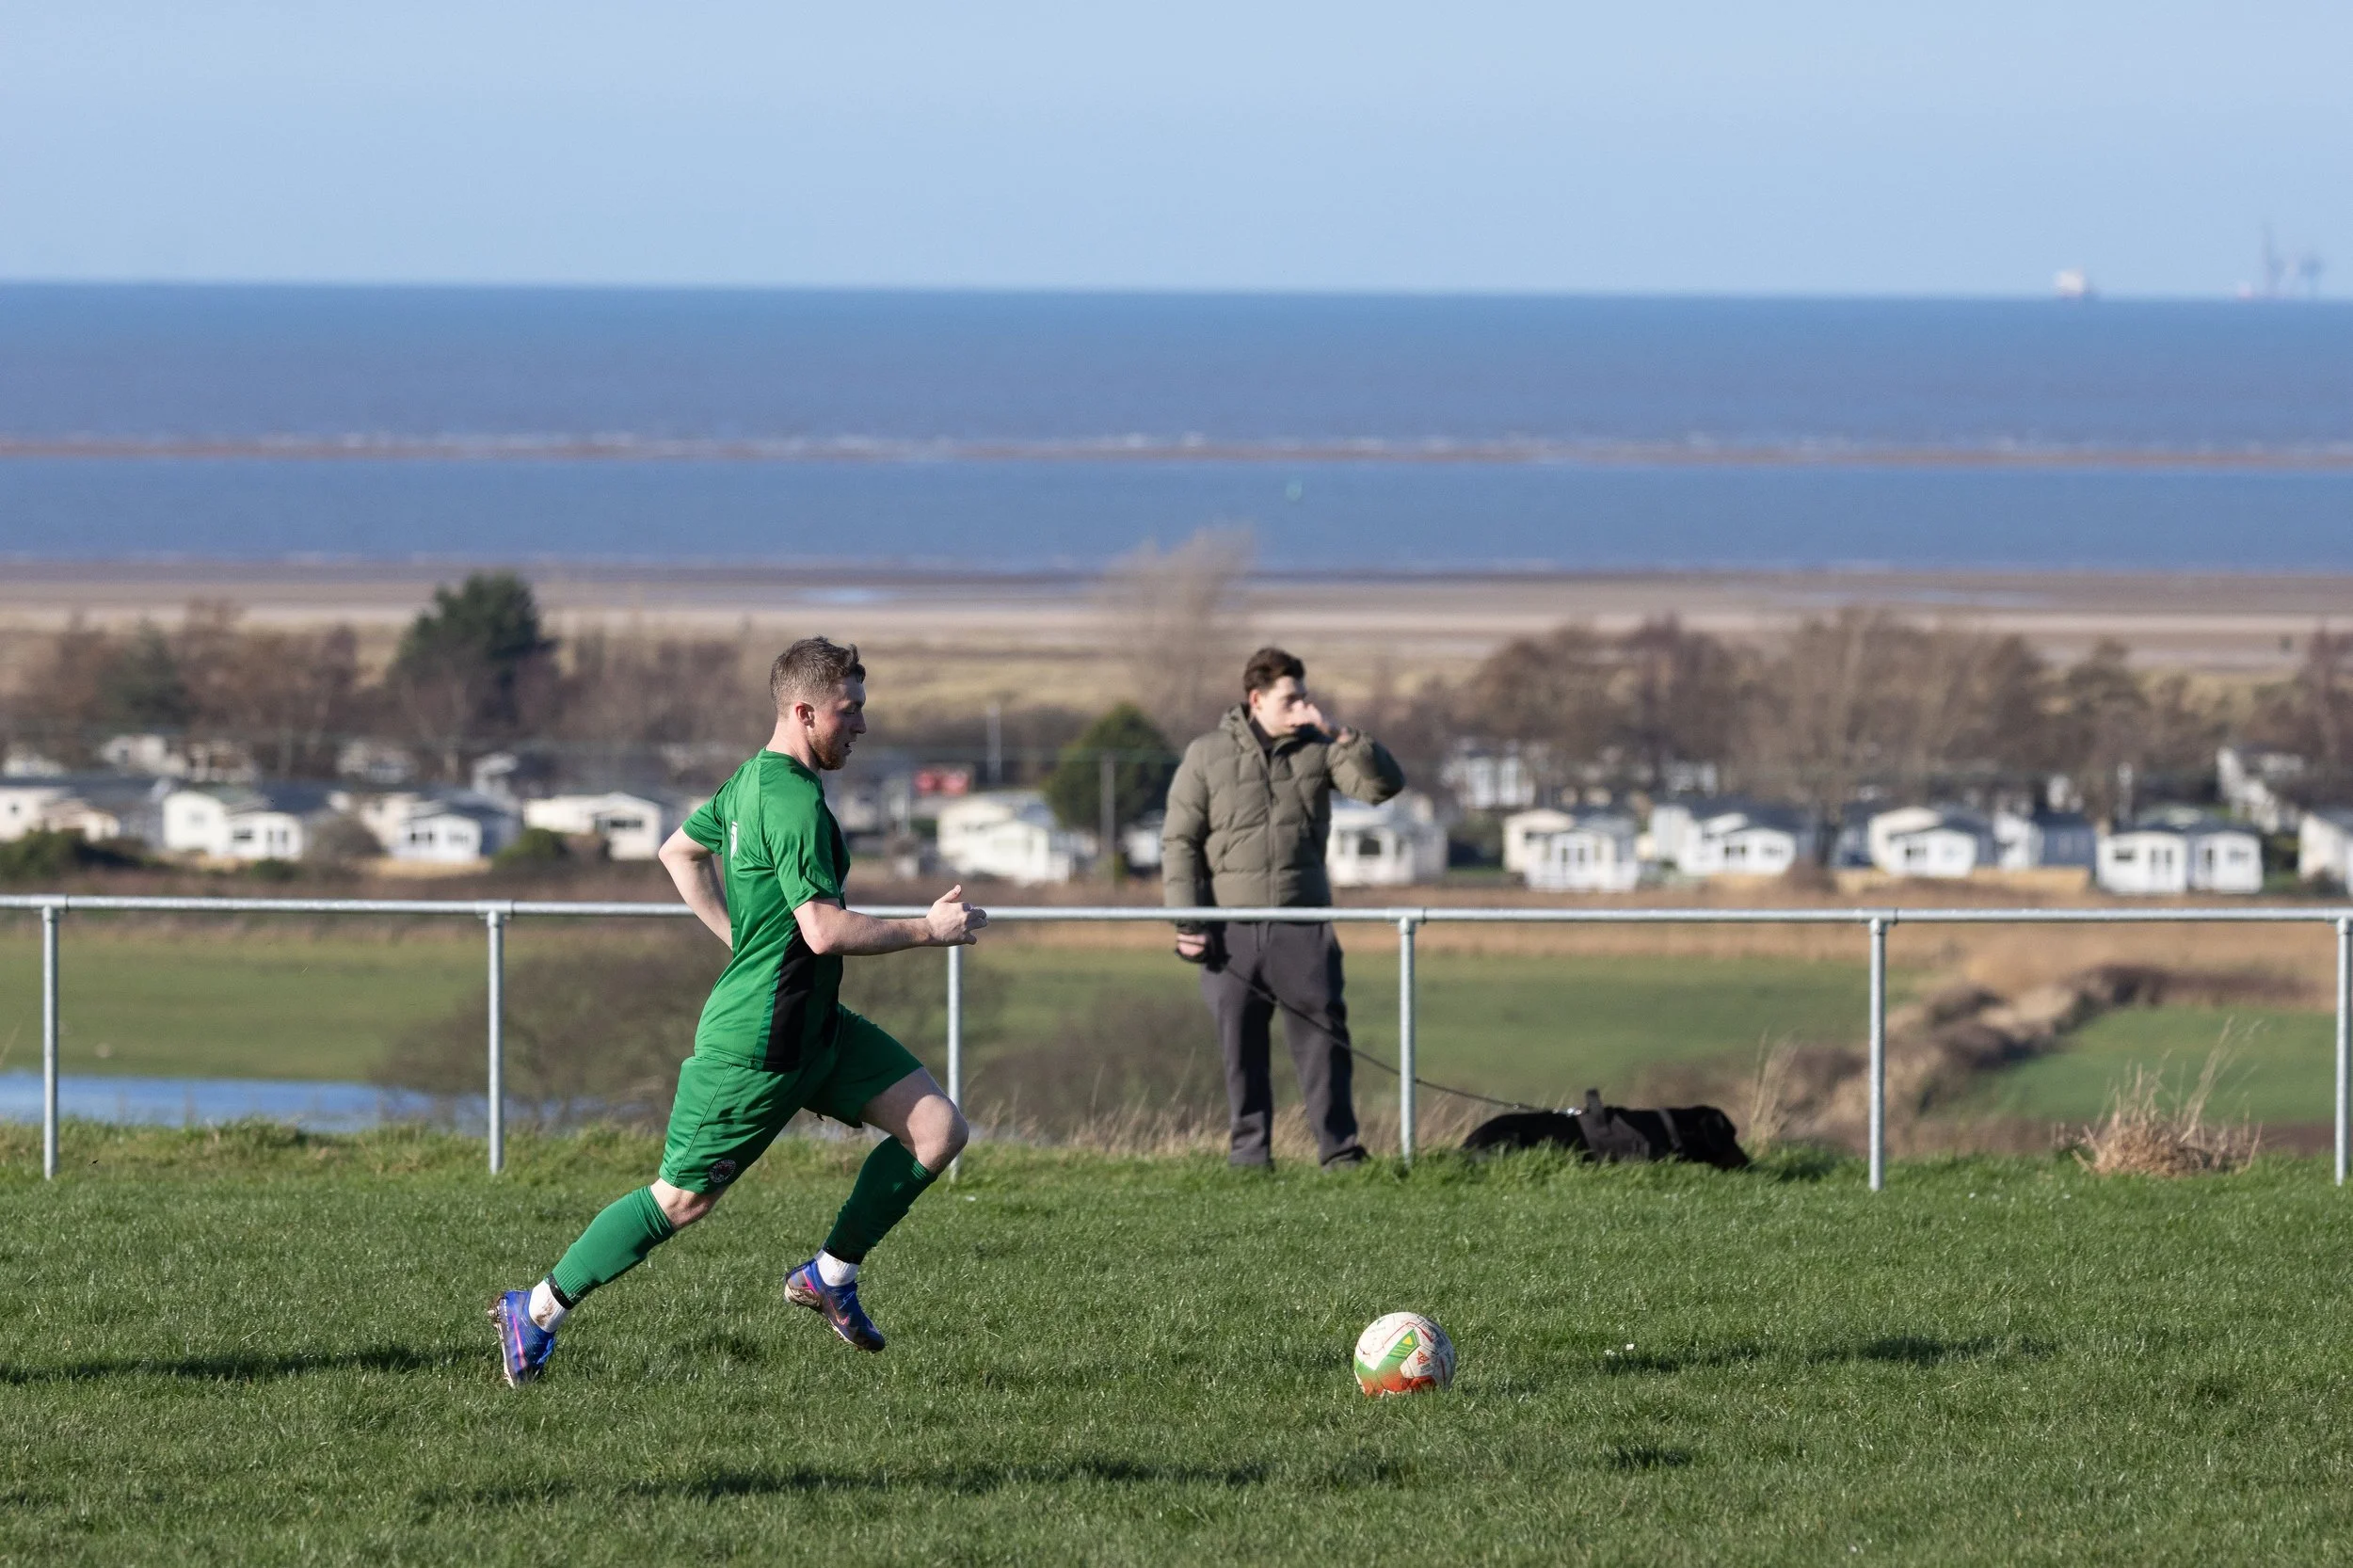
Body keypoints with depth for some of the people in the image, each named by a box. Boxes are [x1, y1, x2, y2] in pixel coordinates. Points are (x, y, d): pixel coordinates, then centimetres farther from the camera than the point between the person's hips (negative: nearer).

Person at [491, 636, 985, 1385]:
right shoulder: (794, 801, -22)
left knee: (938, 1128, 1)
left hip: (817, 1027, 10)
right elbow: (825, 930, -28)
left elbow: (679, 851, 24)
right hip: (759, 1046, -10)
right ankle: (537, 1311, 15)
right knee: (682, 1199, 1)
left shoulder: (753, 780, 8)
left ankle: (832, 1274, 12)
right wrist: (927, 930, -18)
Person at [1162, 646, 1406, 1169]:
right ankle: (1249, 1154, 9)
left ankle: (1340, 1150, -3)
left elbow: (1384, 783, -2)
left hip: (1302, 927, 1)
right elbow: (1179, 841, 2)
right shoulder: (1207, 755, 2)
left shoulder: (1317, 749, 6)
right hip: (1233, 930, -1)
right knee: (1241, 1048, 2)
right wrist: (1187, 921, -7)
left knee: (1323, 1039, -5)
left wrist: (1340, 735, -14)